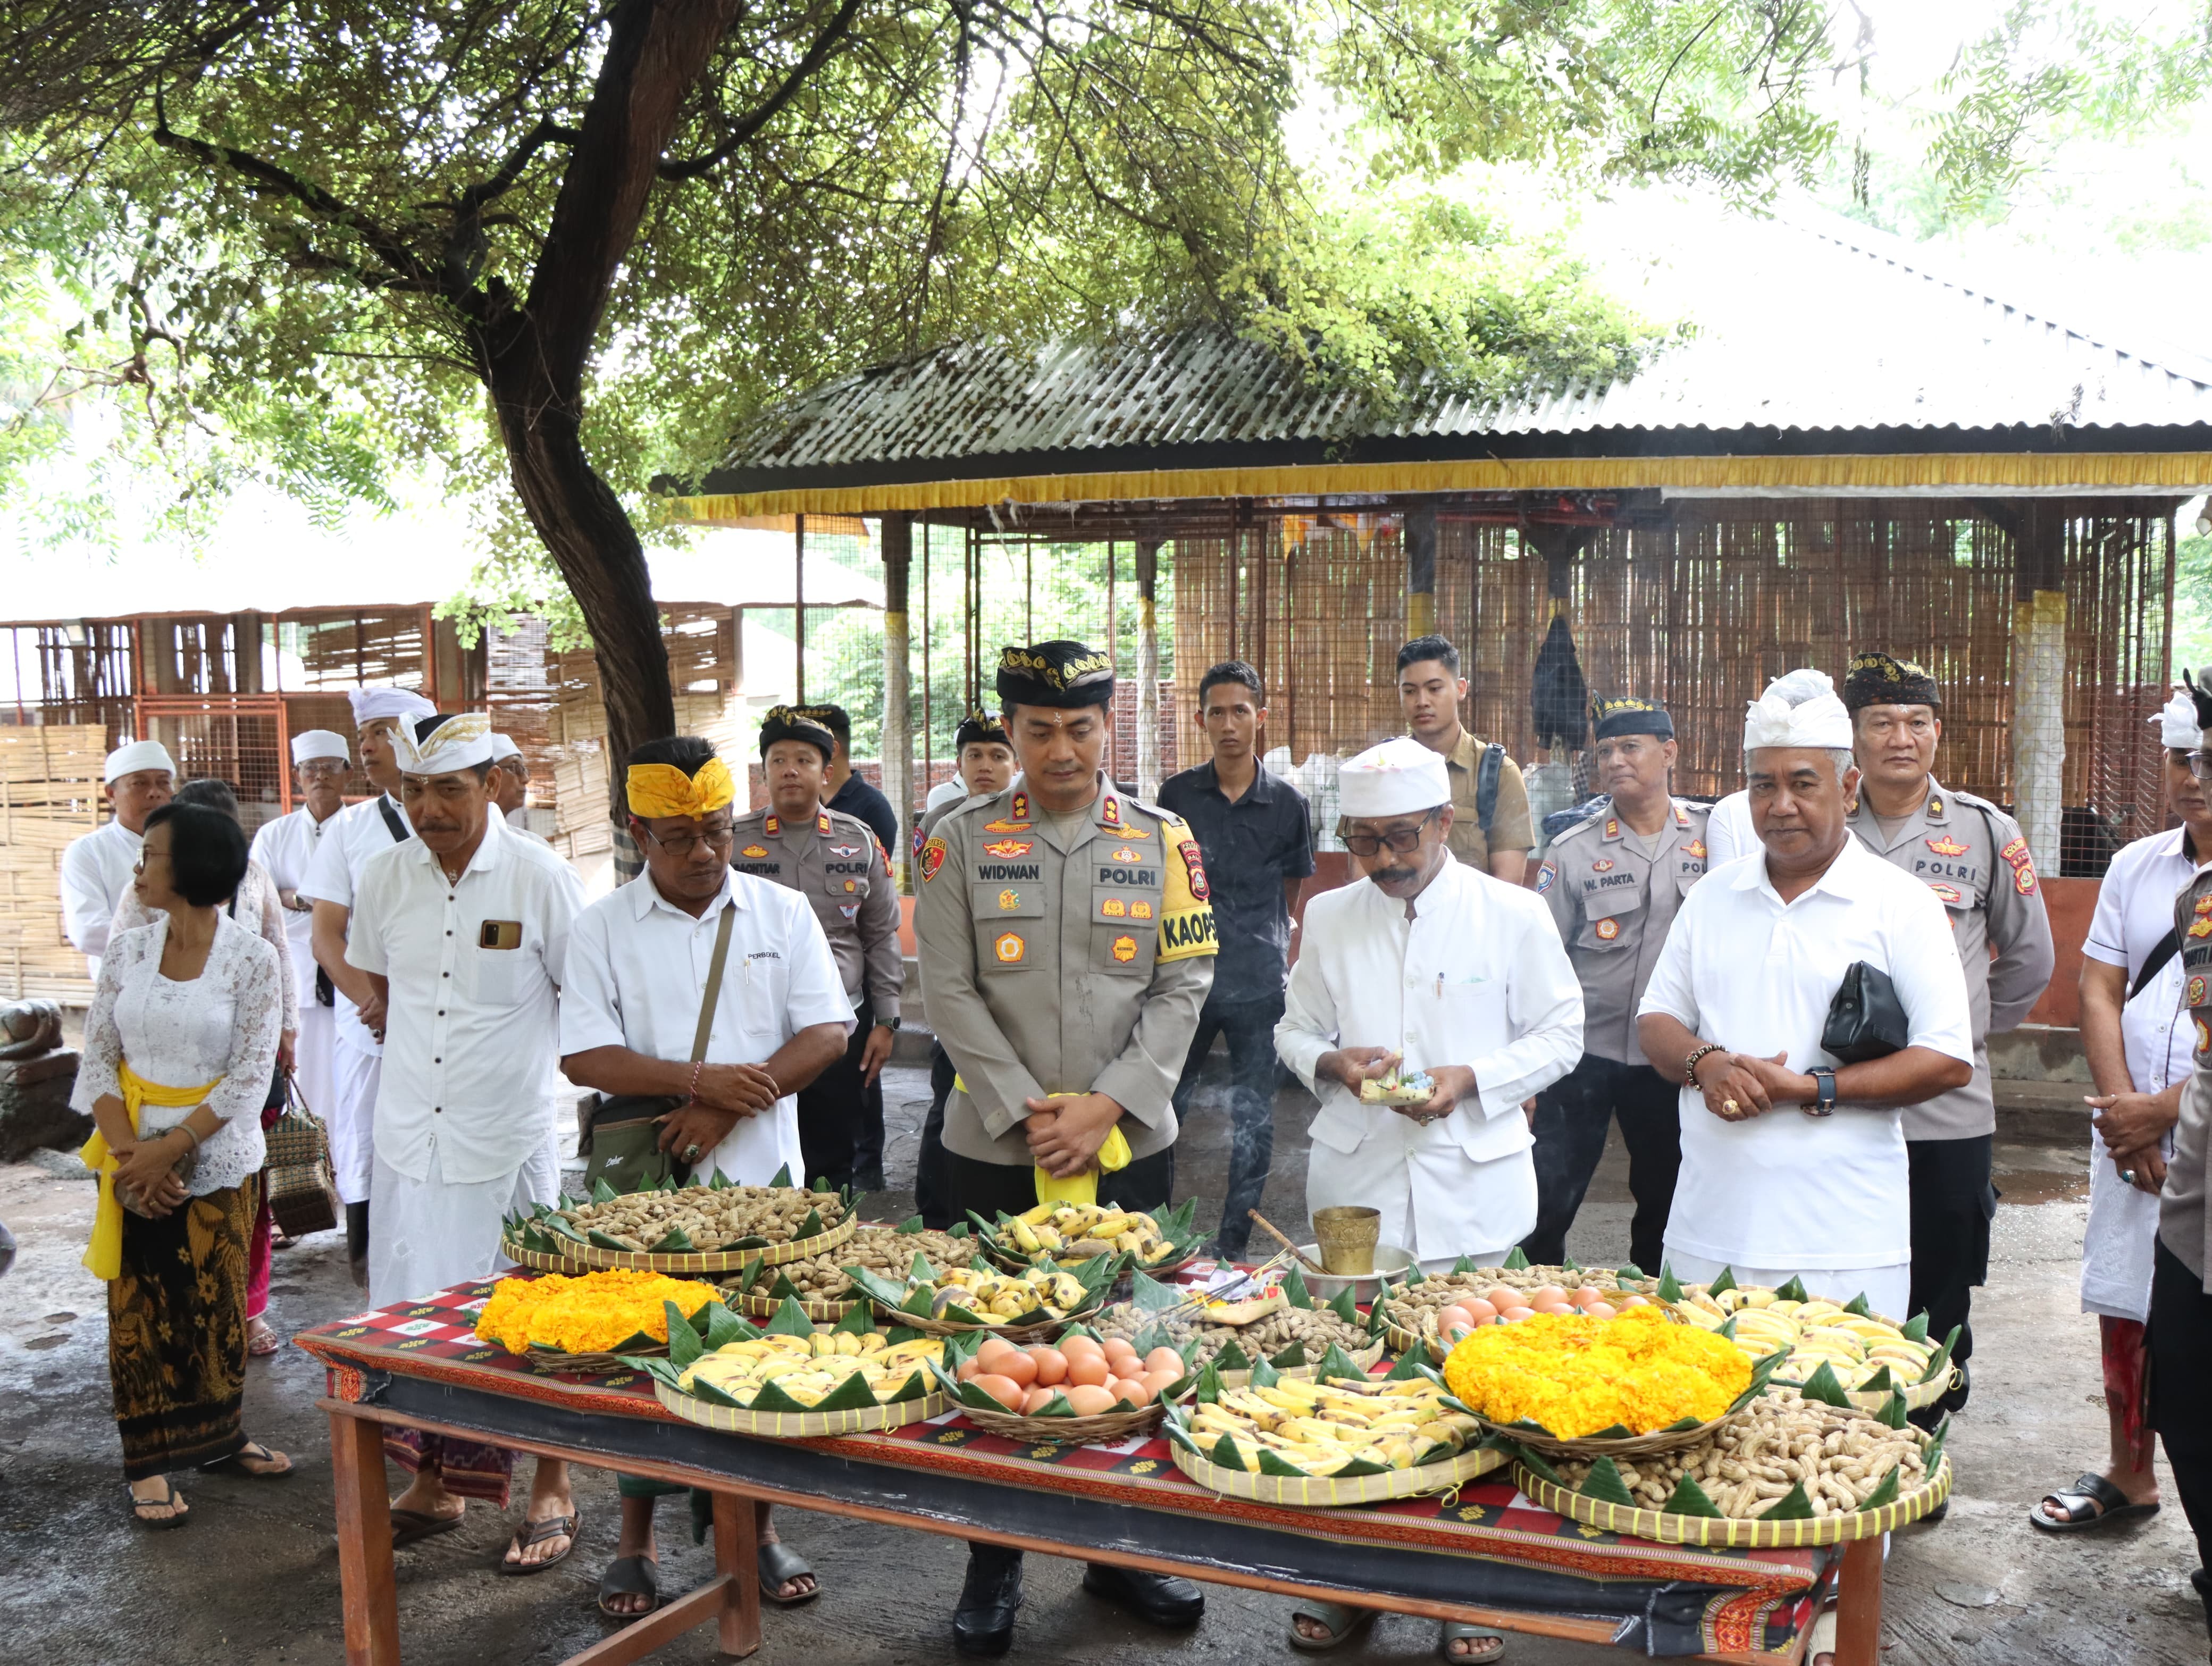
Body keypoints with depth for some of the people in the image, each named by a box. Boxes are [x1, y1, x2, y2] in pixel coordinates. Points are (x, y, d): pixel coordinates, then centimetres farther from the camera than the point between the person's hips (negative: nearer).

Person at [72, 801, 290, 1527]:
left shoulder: (253, 960, -10)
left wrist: (166, 1151, -17)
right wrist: (125, 1149, -14)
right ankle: (150, 1462, 13)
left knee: (217, 1302, 9)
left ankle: (222, 1435, 27)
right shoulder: (126, 953, 1)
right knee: (140, 1305, 5)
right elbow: (98, 1057, -1)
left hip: (217, 1156, -2)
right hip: (133, 1155, 2)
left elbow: (251, 1076, -13)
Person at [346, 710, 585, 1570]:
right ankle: (431, 1487, 31)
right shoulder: (383, 878, 1)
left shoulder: (542, 878, -11)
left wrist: (505, 1056, 3)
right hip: (410, 1136, 4)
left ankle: (551, 1494, 20)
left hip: (509, 1142, -4)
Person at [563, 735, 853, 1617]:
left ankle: (759, 1529, 25)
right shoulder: (602, 928, 0)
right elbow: (585, 1056, -7)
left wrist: (727, 1106, -14)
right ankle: (637, 1540, 24)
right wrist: (700, 1079, -19)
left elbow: (827, 1032, -3)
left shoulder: (783, 913, 3)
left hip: (761, 1181, 1)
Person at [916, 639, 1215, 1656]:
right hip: (995, 1152, -1)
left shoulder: (1161, 839, 4)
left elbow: (1184, 987, 1)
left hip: (1131, 1148, 1)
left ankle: (1121, 1551, 27)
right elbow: (951, 993, -3)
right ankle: (992, 1570, 21)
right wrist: (1027, 1111, -11)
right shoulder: (962, 841, 1)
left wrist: (1107, 1104, -10)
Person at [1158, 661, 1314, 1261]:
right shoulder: (1177, 795, 3)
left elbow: (1290, 898, 12)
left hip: (1259, 985, 0)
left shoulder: (1286, 802, 3)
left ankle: (1232, 1246, 18)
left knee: (1252, 1120, 6)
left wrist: (1286, 964, 6)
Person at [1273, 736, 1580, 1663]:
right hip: (1355, 1186, 2)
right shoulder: (1330, 918, 6)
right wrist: (1331, 1061, -9)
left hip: (1472, 1191, -2)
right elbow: (1294, 1030, 13)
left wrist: (1471, 1080, -14)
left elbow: (1559, 1035, 1)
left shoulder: (1514, 916, -3)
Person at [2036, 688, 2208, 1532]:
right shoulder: (2136, 867, 8)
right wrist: (2124, 1116, -4)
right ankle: (2128, 1476, 31)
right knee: (2123, 1312, 14)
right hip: (2131, 1140, 5)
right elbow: (2099, 992, 7)